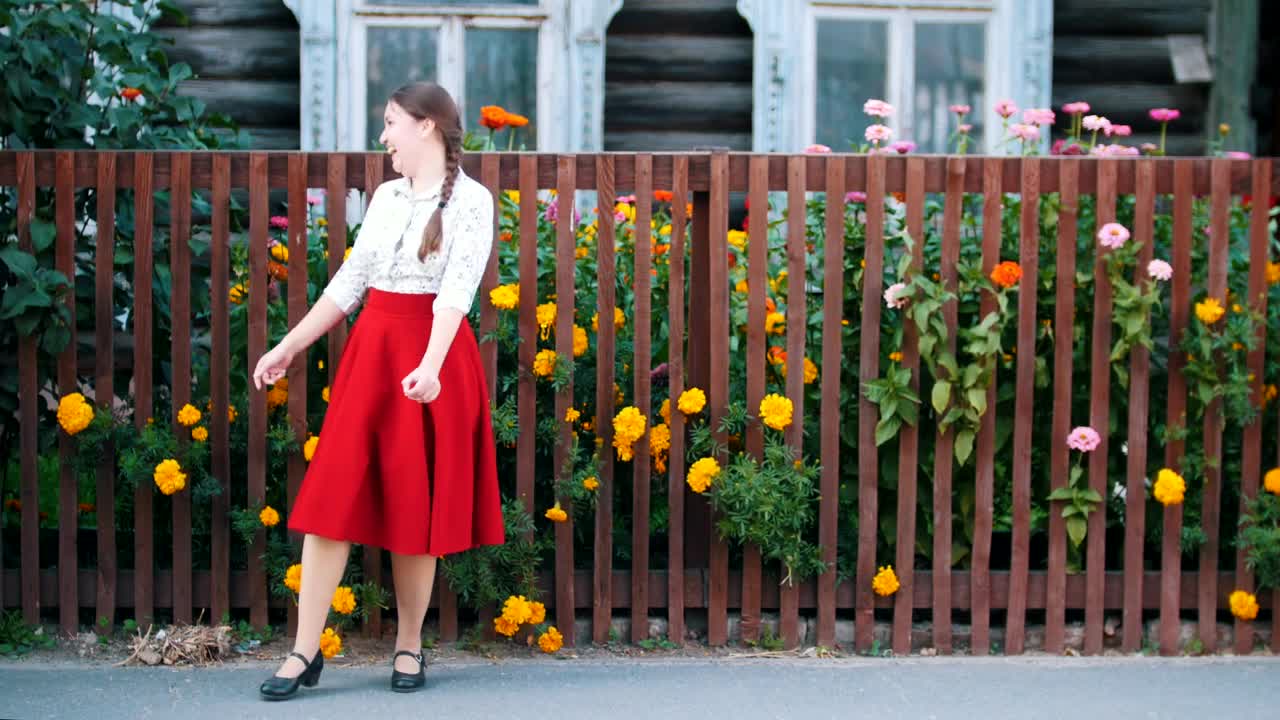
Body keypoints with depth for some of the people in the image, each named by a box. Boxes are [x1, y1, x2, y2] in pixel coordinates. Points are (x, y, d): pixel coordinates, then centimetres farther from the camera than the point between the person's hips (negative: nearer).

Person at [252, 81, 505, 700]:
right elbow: (348, 282, 16)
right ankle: (305, 651, 2)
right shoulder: (386, 196, 12)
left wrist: (430, 366, -33)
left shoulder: (471, 200, -7)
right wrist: (288, 347, 15)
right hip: (369, 350, 6)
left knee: (415, 508, 2)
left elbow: (456, 291, -19)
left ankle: (409, 647, 17)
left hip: (431, 357, -5)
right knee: (332, 496, -1)